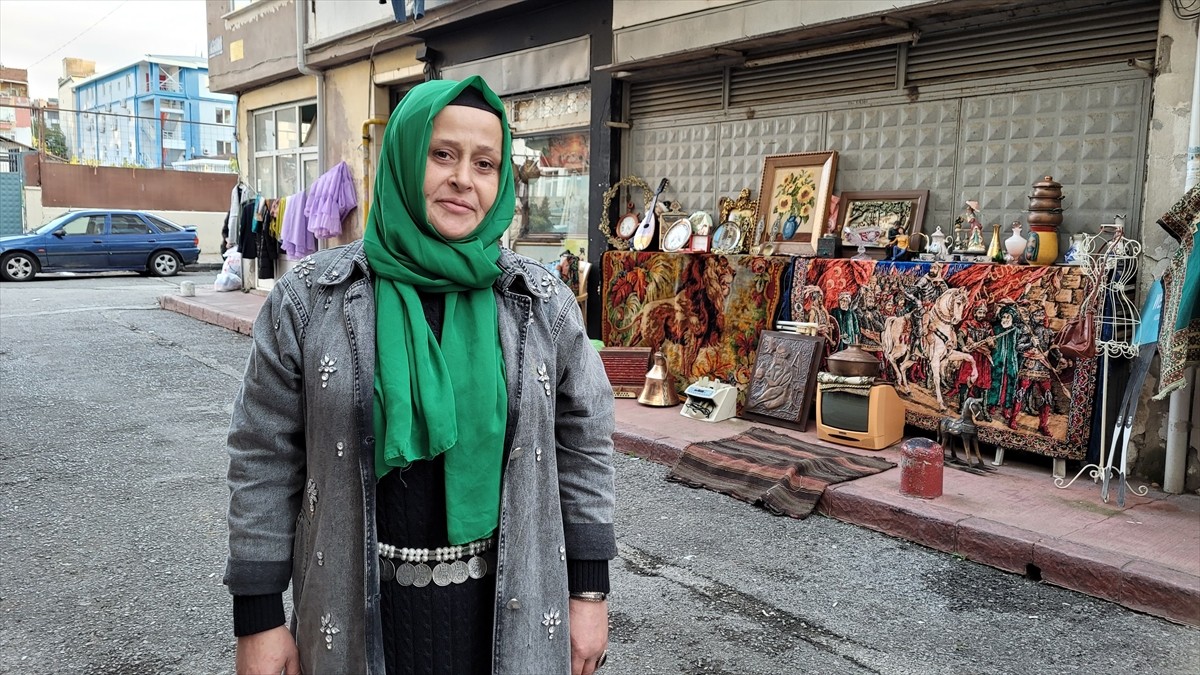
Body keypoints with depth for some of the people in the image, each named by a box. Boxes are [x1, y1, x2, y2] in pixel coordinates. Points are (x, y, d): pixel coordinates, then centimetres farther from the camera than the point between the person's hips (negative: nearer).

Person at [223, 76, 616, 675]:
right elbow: (265, 460, -4)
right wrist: (258, 619, -3)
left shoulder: (543, 304, -4)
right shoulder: (310, 299, -7)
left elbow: (582, 445, 1)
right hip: (359, 612, 0)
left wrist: (589, 592, 2)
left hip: (508, 610, 1)